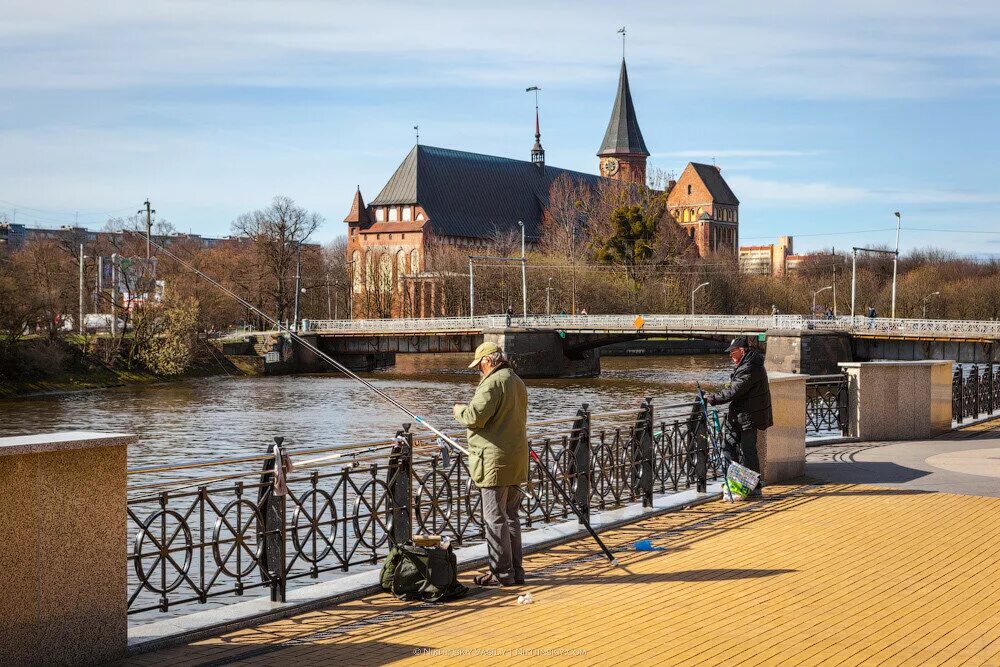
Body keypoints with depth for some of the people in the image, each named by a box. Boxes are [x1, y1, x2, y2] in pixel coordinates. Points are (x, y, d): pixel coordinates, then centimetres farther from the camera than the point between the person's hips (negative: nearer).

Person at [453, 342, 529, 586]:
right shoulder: (518, 382, 16)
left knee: (495, 518, -4)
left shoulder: (492, 383, -15)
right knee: (511, 516, 13)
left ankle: (502, 573, -2)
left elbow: (474, 418, -20)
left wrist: (460, 410, 1)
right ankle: (515, 570, 17)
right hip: (516, 461, 9)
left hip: (495, 461, -9)